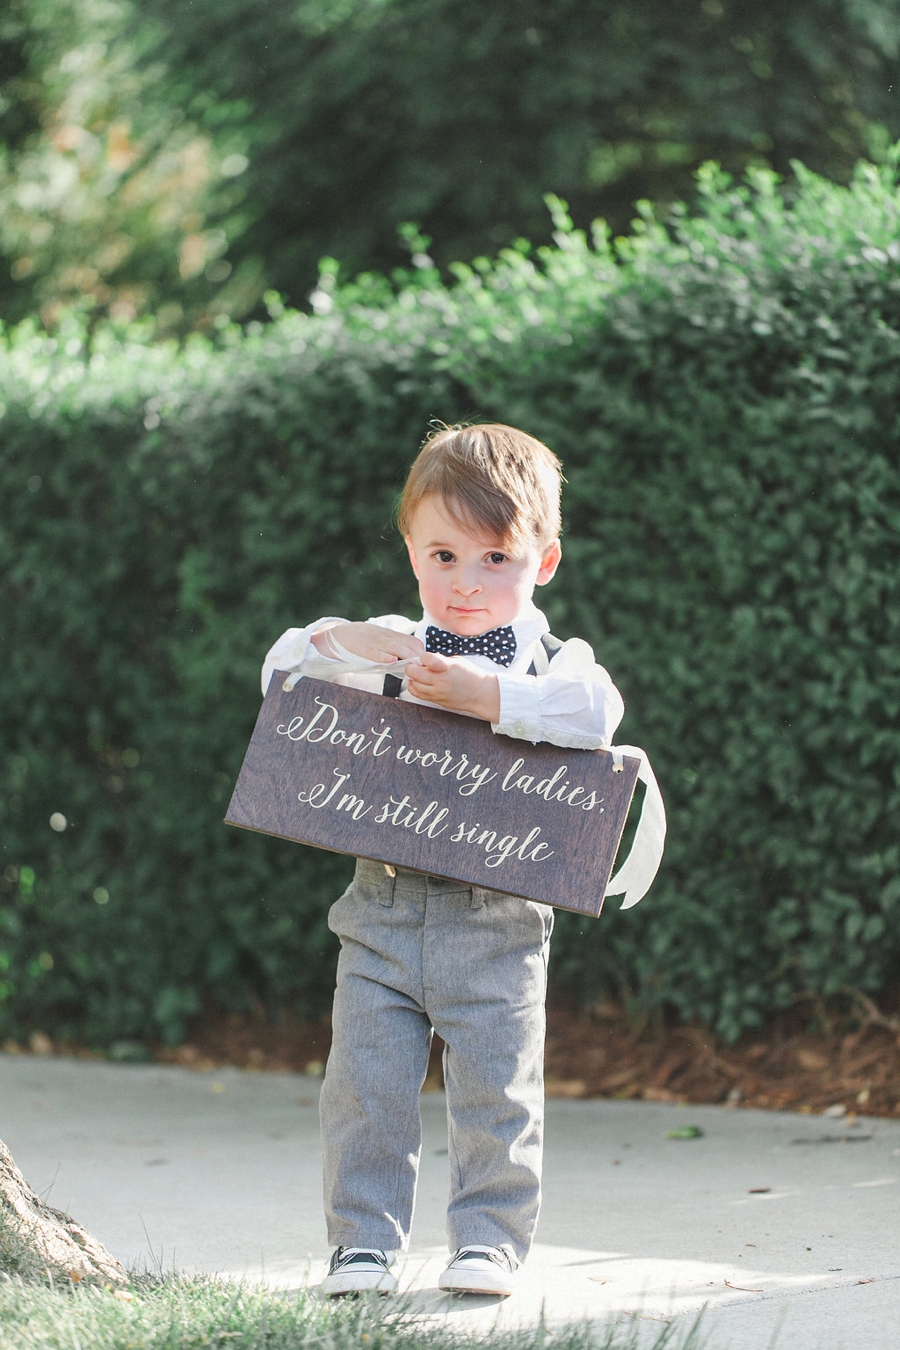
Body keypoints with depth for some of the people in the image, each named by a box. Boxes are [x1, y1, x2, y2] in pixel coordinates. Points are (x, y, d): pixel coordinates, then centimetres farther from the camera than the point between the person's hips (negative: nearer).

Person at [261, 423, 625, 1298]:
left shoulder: (554, 661, 0)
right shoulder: (392, 650, 11)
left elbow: (594, 712, -21)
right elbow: (282, 668, 11)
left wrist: (486, 694, -26)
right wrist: (344, 642, -9)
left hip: (496, 922, -2)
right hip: (383, 909, 2)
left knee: (495, 1089, 0)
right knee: (366, 1085, 1)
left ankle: (489, 1240, 13)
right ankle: (364, 1243, 9)